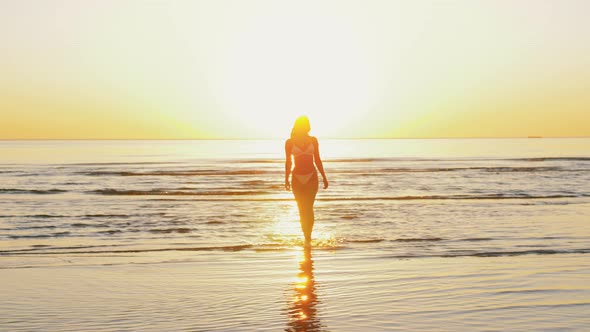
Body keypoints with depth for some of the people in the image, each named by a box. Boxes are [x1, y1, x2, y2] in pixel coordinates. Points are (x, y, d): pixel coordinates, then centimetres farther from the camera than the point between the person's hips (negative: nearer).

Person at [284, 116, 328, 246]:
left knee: (308, 208, -10)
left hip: (312, 177, 0)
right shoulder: (289, 142, 2)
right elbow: (288, 162, 6)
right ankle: (307, 237, 16)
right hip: (297, 179, 0)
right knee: (302, 209, 4)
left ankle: (308, 237, -5)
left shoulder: (313, 140, 5)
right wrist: (286, 179, -1)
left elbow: (317, 160, 10)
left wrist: (324, 177, 9)